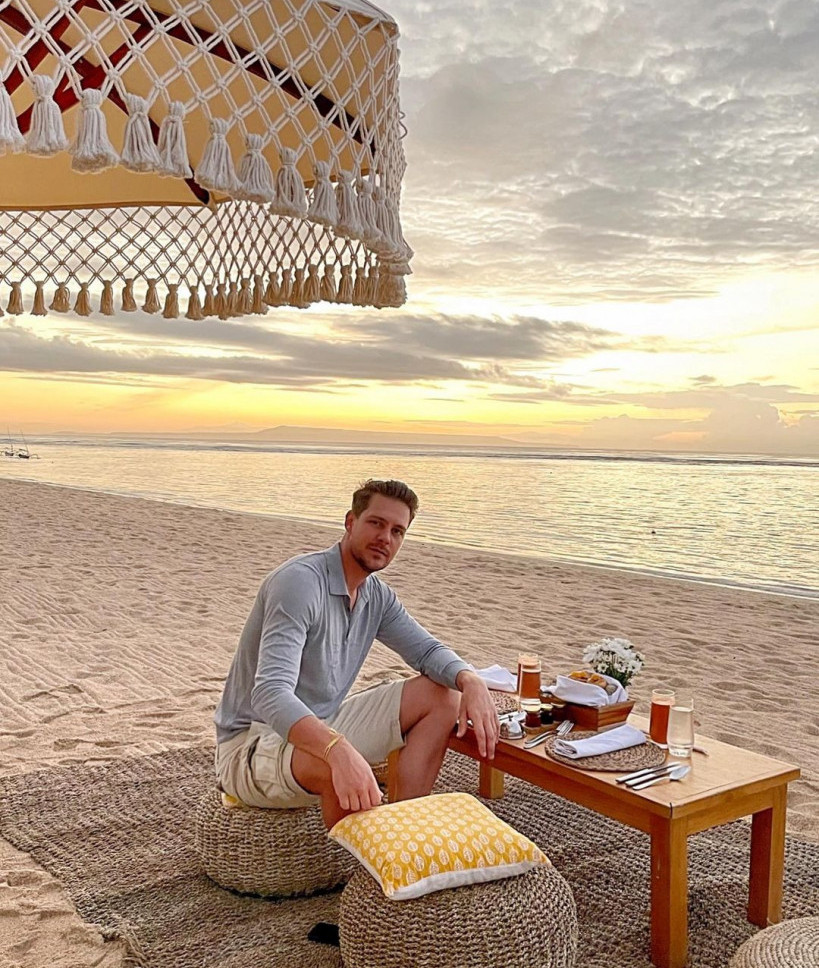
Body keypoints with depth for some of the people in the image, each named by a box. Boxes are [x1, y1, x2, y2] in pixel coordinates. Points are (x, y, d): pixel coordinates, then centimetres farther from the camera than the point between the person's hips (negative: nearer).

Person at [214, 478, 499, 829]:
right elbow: (270, 694, -36)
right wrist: (340, 750, -54)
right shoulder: (300, 580, -25)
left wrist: (471, 681, -18)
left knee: (442, 695, -2)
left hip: (321, 727, 9)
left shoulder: (377, 596, 3)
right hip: (253, 742, -8)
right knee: (341, 766, -41)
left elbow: (426, 649, 7)